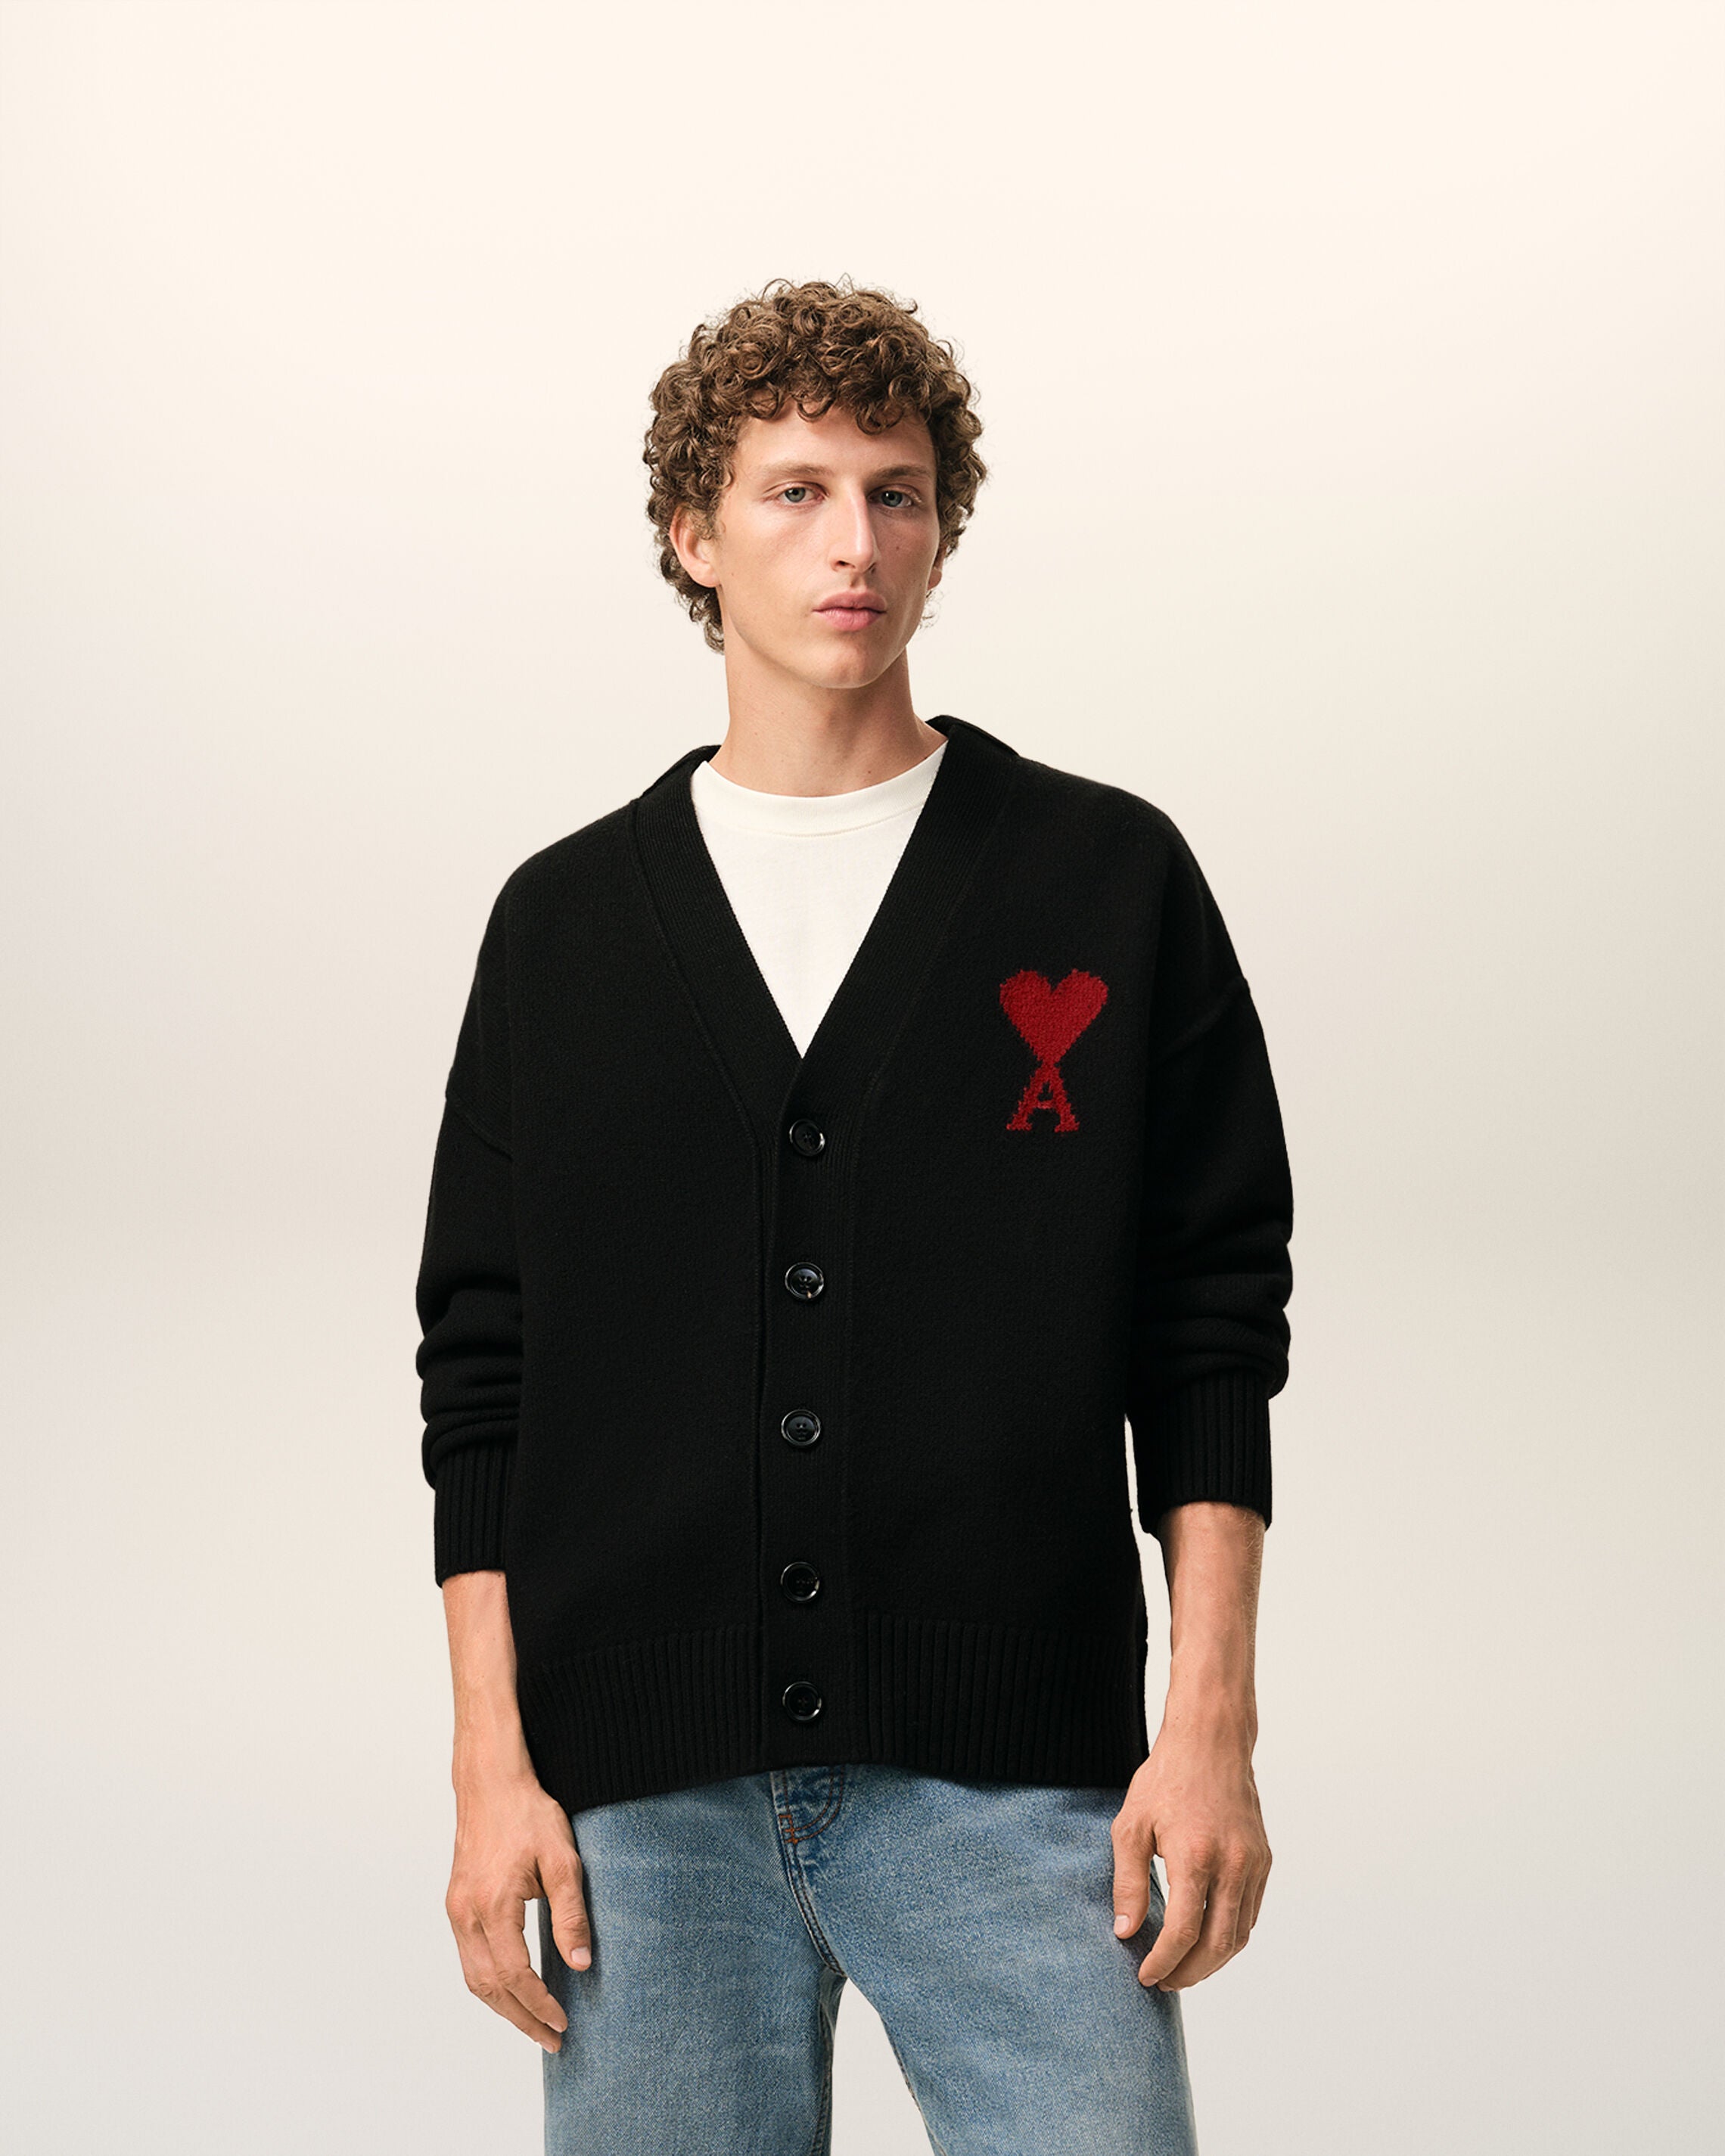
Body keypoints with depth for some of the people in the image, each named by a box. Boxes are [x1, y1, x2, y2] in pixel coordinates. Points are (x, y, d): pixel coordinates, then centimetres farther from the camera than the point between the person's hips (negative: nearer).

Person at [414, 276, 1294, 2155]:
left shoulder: (1111, 880, 7)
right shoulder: (566, 920, 11)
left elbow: (1214, 1323, 5)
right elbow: (483, 1365, 10)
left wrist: (1211, 1724, -3)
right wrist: (493, 1768, 2)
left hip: (1009, 1779, -1)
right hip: (645, 1795, 1)